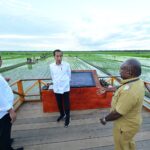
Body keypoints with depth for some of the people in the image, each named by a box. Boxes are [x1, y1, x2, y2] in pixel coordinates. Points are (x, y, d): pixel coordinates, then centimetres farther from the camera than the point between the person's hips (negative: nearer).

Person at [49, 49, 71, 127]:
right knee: (59, 104, 20)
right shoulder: (51, 66, -7)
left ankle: (67, 118, 32)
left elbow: (69, 75, 2)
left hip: (65, 88, -2)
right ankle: (62, 114, 46)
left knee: (66, 104, 9)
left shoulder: (67, 65, -14)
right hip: (56, 88, 3)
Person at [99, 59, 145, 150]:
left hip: (125, 126, -8)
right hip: (131, 122, 8)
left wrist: (105, 119, -13)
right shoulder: (138, 82, -9)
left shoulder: (128, 91, -39)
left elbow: (118, 113, -30)